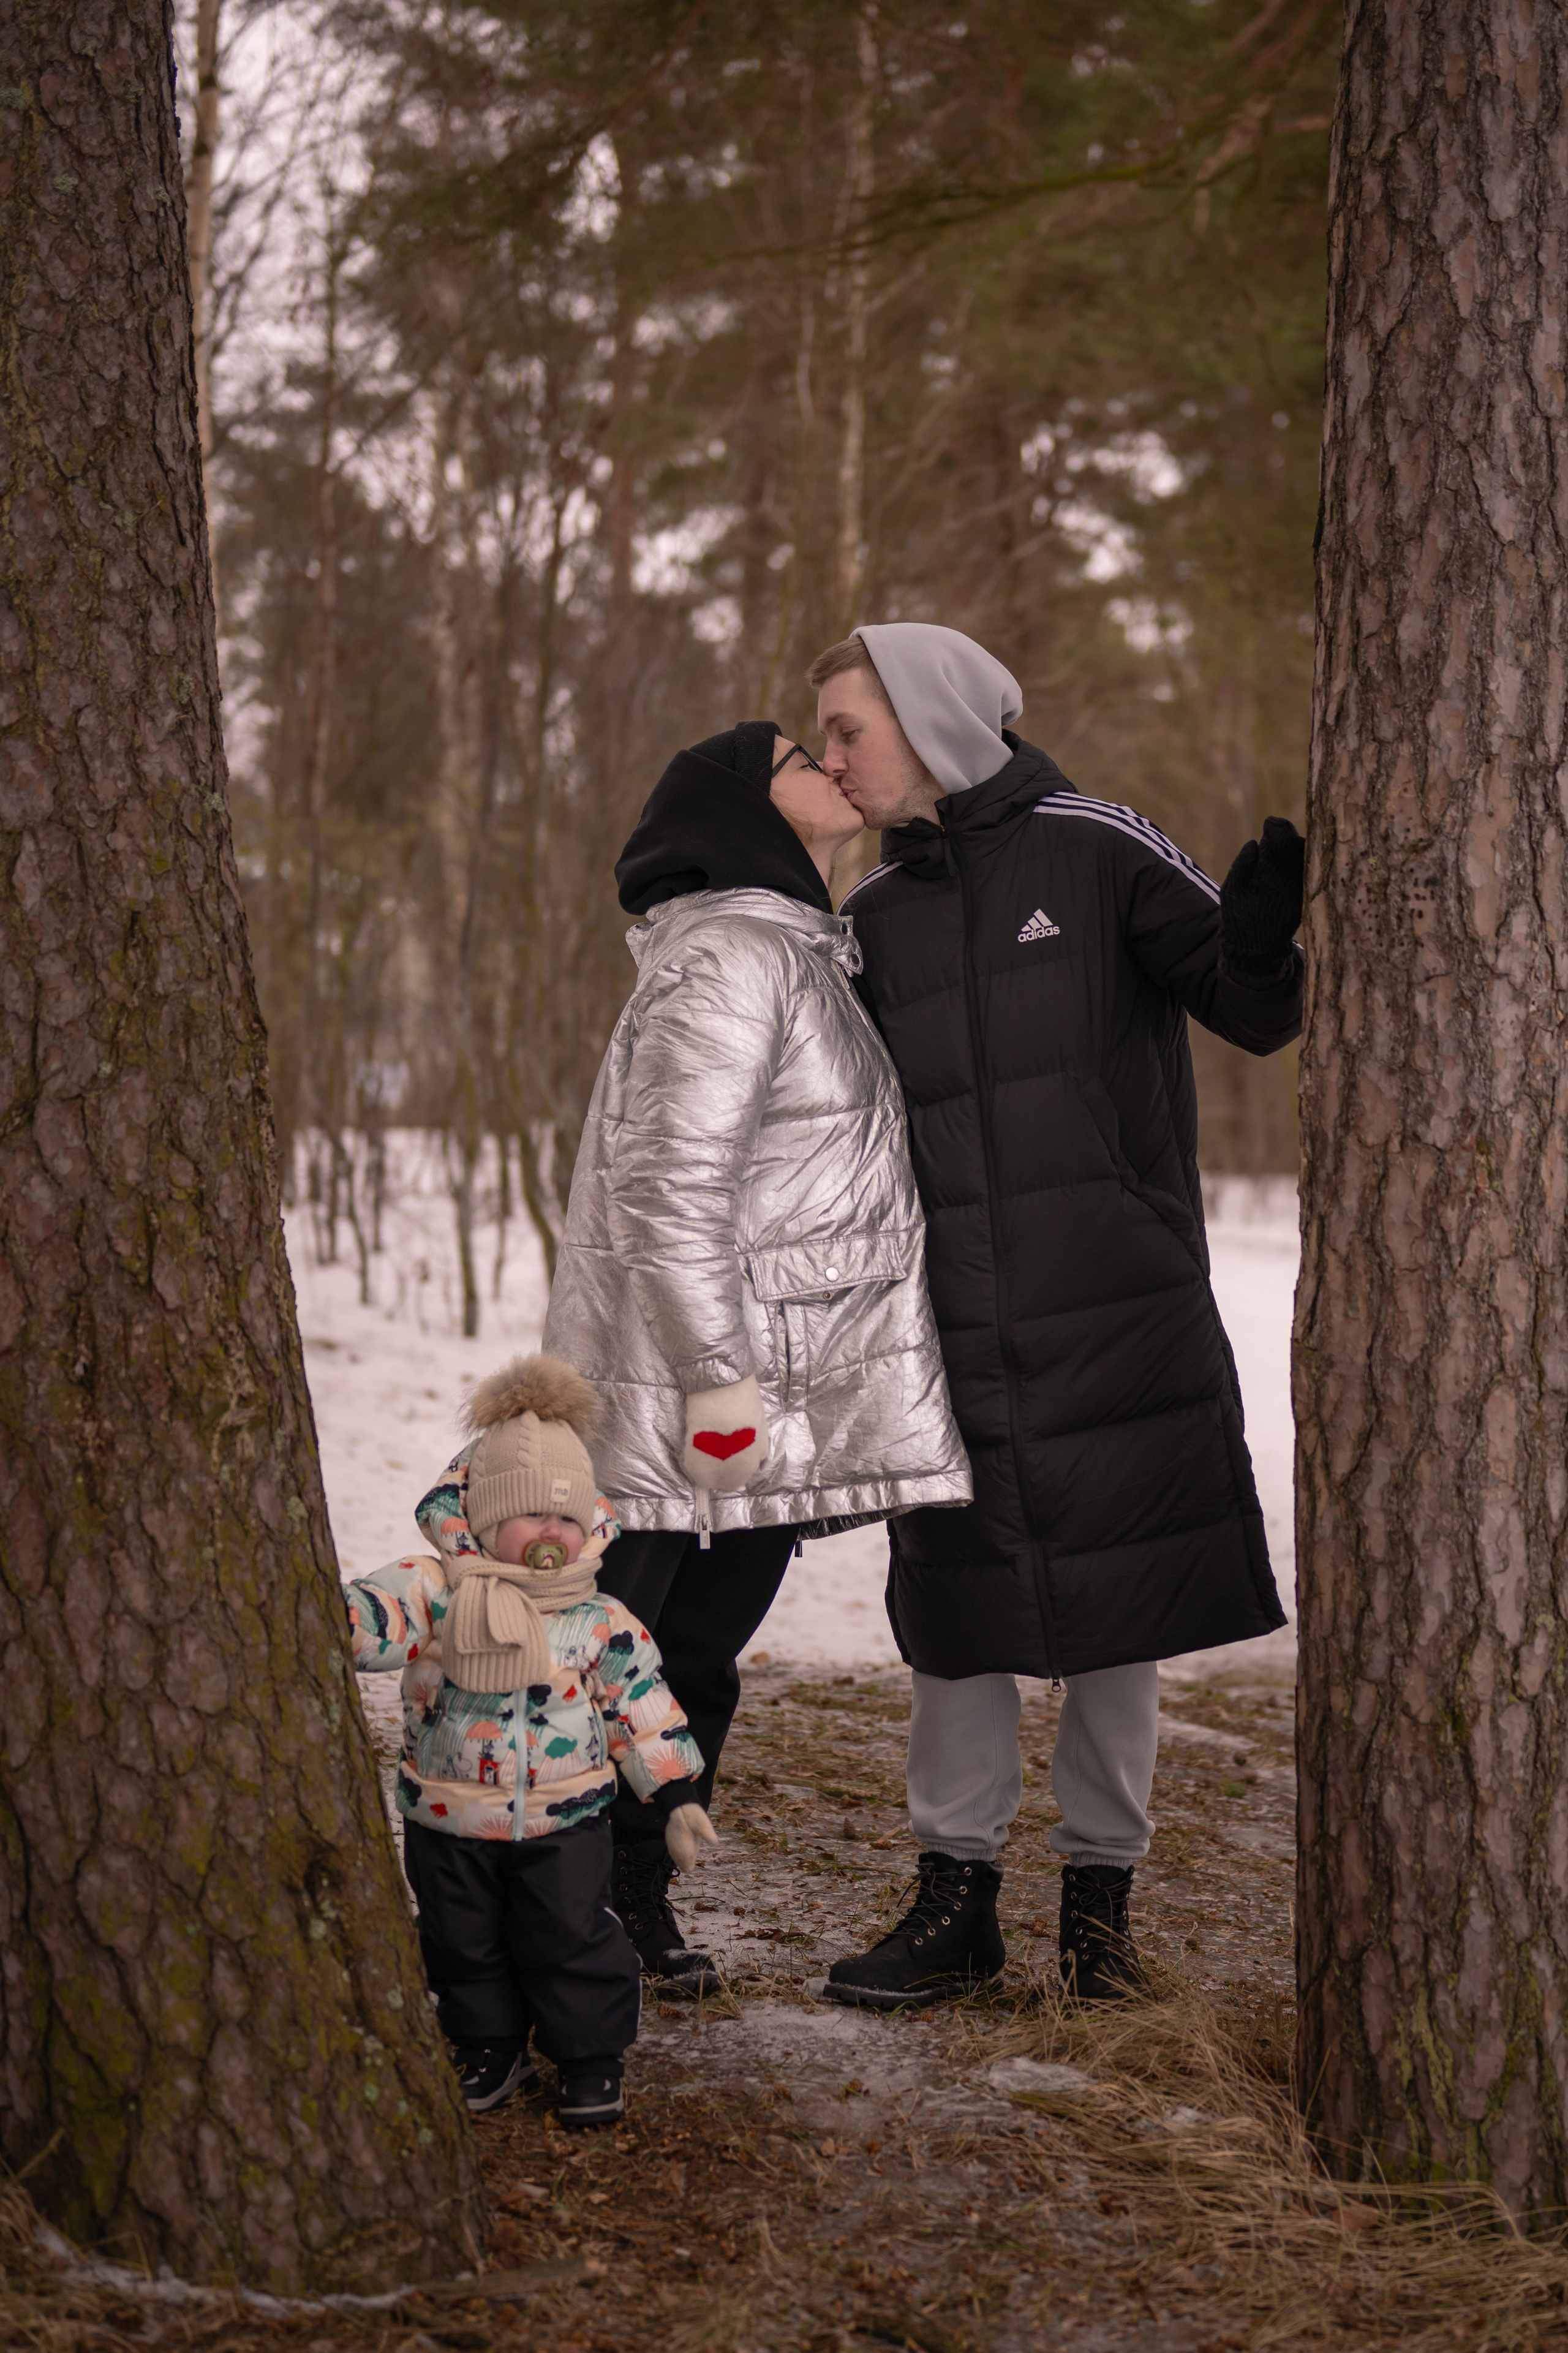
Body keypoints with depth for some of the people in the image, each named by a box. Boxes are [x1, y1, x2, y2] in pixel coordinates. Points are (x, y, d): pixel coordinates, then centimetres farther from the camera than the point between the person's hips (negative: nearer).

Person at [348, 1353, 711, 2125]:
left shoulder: (603, 1624, -3)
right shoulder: (437, 1596, -10)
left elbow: (641, 1707, 4)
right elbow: (377, 1614, -26)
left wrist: (674, 1795, 3)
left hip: (564, 1819, 0)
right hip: (450, 1821, 0)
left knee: (572, 1942, 2)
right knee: (463, 1946, 13)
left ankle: (590, 2060, 20)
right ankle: (489, 2048, 33)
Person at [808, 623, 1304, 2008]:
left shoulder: (1095, 851, -2)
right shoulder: (872, 921, 12)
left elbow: (1254, 1017, -3)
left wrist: (1260, 941, -24)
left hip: (1122, 1323, -3)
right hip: (954, 1336, 4)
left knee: (1118, 1609, 5)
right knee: (959, 1621, 6)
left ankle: (1102, 1893, 19)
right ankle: (957, 1899, 17)